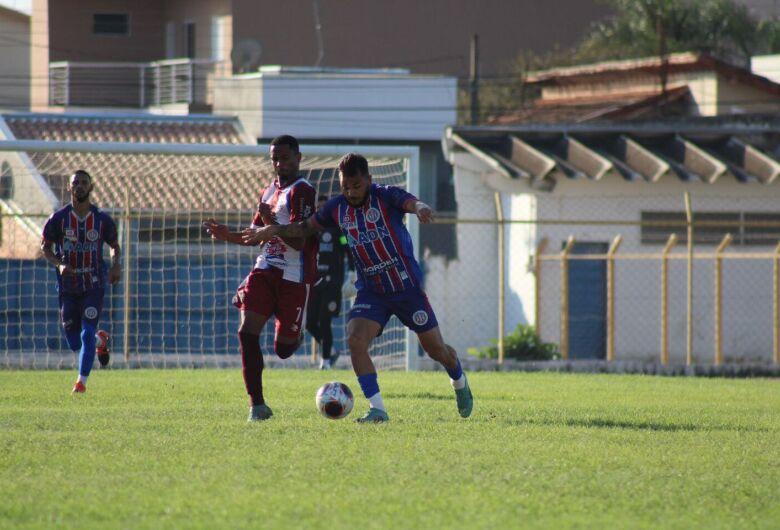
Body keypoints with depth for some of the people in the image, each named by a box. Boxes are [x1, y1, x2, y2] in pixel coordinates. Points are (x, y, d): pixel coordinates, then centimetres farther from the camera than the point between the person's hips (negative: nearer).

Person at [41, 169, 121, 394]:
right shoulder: (58, 219, -4)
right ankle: (101, 340, 39)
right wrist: (59, 264, -16)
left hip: (94, 285, -1)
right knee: (74, 343, 6)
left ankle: (82, 381, -5)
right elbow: (45, 247, 3)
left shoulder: (102, 220, -3)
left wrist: (116, 265, -9)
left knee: (87, 334, -14)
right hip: (68, 285, 1)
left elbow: (115, 246, 11)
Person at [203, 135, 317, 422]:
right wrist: (226, 235, 11)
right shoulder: (268, 192, 16)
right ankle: (257, 404, -11)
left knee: (283, 349, 1)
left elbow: (299, 241, -19)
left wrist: (271, 223, -32)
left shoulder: (302, 191, -10)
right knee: (247, 331, -13)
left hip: (294, 277, -6)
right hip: (265, 270, 6)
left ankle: (297, 334, 40)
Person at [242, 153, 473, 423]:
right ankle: (377, 409, -18)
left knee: (435, 348, 8)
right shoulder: (337, 208, -1)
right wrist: (273, 230, 0)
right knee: (355, 340, -22)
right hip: (371, 291, 3)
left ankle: (460, 383, 41)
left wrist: (421, 209, -59)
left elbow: (412, 202, -35)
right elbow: (306, 227, 14)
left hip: (407, 287, -3)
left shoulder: (386, 197, -14)